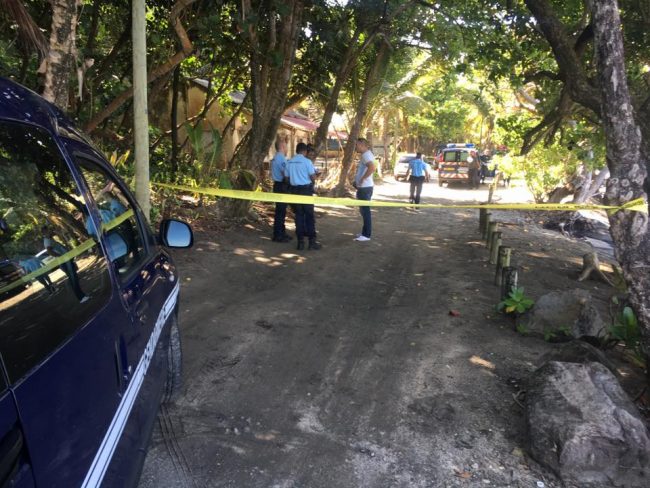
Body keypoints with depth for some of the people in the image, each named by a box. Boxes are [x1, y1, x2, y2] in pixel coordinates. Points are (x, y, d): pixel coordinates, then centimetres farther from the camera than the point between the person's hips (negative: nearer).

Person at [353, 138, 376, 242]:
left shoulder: (366, 155, -16)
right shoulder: (365, 154, 17)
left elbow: (372, 167, -33)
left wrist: (362, 179, -25)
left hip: (364, 187, -11)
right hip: (363, 187, 11)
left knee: (365, 210, -6)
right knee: (364, 210, 16)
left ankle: (367, 235, -2)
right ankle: (365, 232, 24)